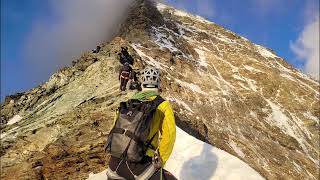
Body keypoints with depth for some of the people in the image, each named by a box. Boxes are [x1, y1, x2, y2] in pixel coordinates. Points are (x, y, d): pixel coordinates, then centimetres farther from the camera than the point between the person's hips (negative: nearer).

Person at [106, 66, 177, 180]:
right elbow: (169, 135, -9)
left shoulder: (128, 102, 14)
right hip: (139, 165, -5)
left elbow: (115, 129, 16)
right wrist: (160, 161, 3)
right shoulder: (162, 105, 0)